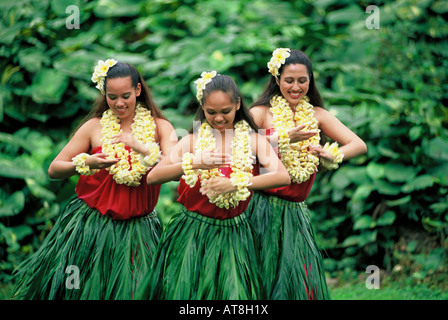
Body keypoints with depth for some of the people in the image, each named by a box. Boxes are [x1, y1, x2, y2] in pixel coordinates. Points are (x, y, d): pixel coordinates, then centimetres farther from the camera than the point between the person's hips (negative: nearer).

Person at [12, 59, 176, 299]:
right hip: (90, 225, 0)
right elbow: (54, 170, 1)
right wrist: (86, 163, -18)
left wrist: (140, 147, -24)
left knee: (131, 290, 0)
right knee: (76, 288, 0)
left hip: (138, 230, 0)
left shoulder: (159, 126, 2)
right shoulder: (95, 126, 1)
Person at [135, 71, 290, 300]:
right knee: (185, 290, 2)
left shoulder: (252, 140, -2)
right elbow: (152, 177, -9)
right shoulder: (193, 141, 0)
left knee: (233, 293, -3)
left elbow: (283, 177, -17)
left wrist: (235, 183, -25)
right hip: (191, 236, 1)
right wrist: (194, 162, -21)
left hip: (233, 237, 0)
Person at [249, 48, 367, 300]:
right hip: (264, 210, -4)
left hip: (296, 214, 4)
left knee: (301, 283, 3)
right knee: (265, 281, -2)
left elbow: (359, 145, 4)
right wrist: (283, 139, -19)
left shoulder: (316, 115, 10)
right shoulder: (262, 113, -2)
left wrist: (331, 155, -15)